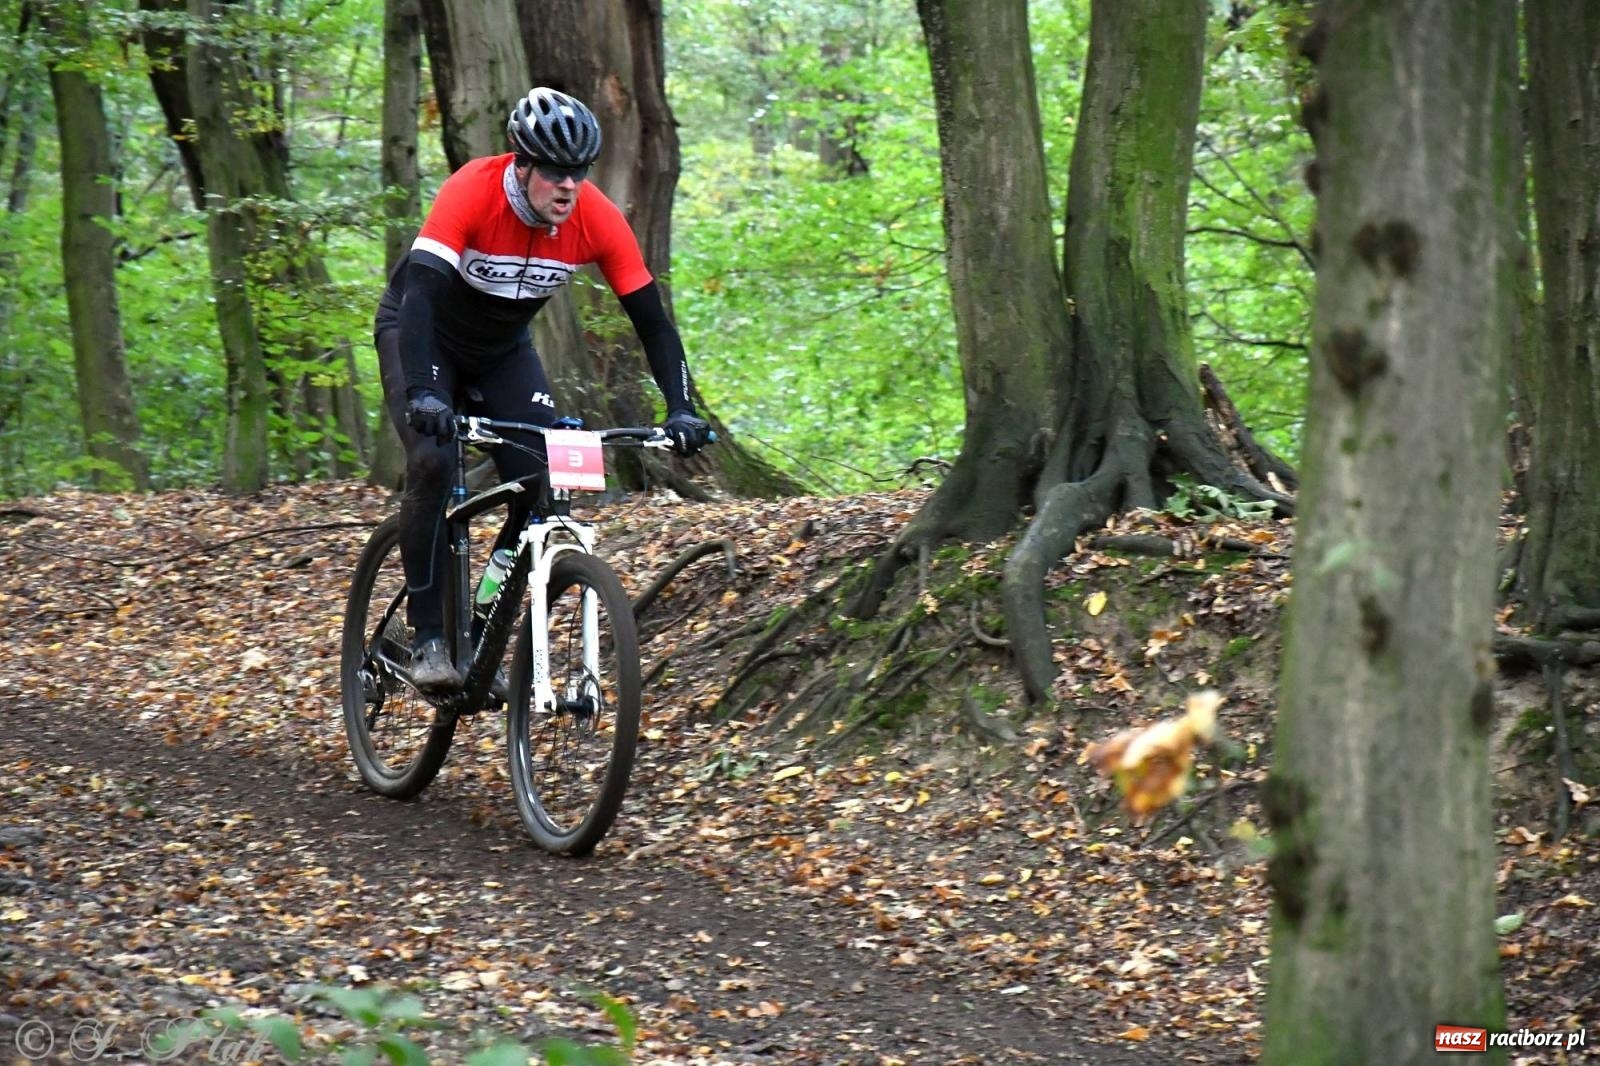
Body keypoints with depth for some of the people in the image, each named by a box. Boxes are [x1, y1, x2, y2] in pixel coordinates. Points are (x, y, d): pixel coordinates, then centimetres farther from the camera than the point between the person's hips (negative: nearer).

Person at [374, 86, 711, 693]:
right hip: (420, 333, -4)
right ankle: (428, 638, -17)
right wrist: (422, 393, -56)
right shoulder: (472, 193, -33)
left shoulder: (598, 220, -23)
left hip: (502, 348, 4)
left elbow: (652, 321, -18)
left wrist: (681, 411, -31)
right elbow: (421, 292, -43)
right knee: (432, 463, -27)